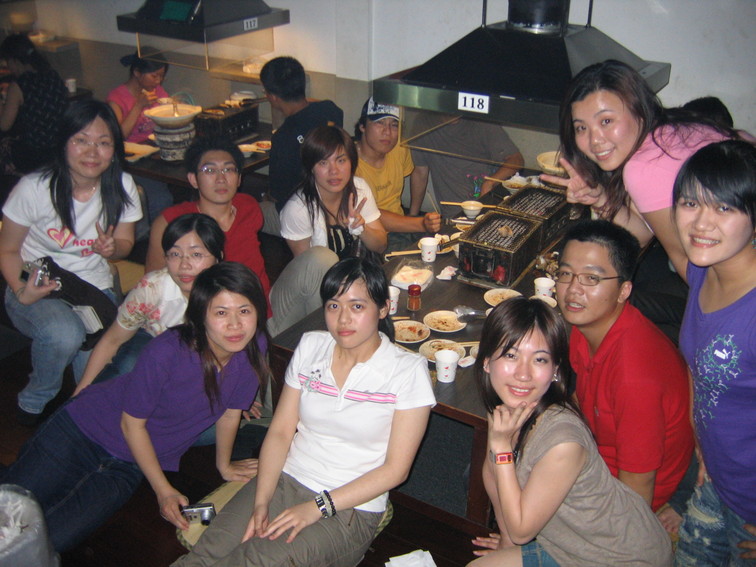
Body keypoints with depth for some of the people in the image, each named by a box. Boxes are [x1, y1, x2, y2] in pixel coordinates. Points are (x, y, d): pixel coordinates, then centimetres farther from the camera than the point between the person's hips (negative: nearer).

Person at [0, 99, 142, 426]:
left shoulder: (122, 187, -7)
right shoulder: (35, 188, -15)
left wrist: (112, 248, -18)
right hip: (39, 288, -2)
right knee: (64, 334, -35)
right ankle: (33, 402, -3)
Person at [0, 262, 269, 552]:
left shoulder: (254, 347, -18)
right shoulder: (166, 352, -31)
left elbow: (231, 411, -1)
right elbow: (131, 423, -17)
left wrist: (224, 465, 11)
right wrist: (163, 490, -13)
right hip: (84, 428, -3)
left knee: (48, 541, -9)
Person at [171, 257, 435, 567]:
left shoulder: (408, 371, -8)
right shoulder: (310, 347, 6)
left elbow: (396, 469, -9)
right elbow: (280, 431, 5)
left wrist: (318, 507, -14)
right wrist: (261, 502, -9)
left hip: (350, 509, -3)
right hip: (284, 481, 3)